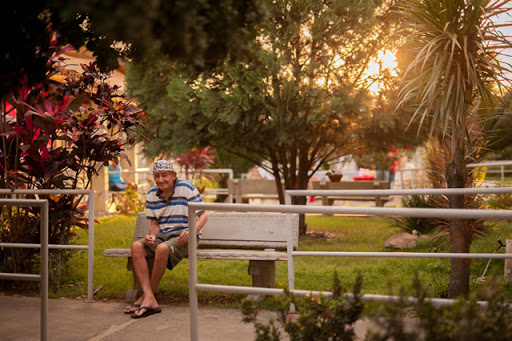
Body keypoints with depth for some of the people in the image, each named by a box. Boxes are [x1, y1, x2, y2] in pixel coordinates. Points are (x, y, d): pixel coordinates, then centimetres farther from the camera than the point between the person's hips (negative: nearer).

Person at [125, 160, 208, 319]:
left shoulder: (186, 188, -7)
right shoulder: (152, 194, 9)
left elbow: (203, 216, -7)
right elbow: (155, 222, 13)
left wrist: (191, 231, -25)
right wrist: (152, 235, -10)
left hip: (182, 236, -5)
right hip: (162, 235, 5)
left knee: (162, 248, -36)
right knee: (136, 247, -24)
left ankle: (147, 295, -18)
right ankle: (150, 300, -33)